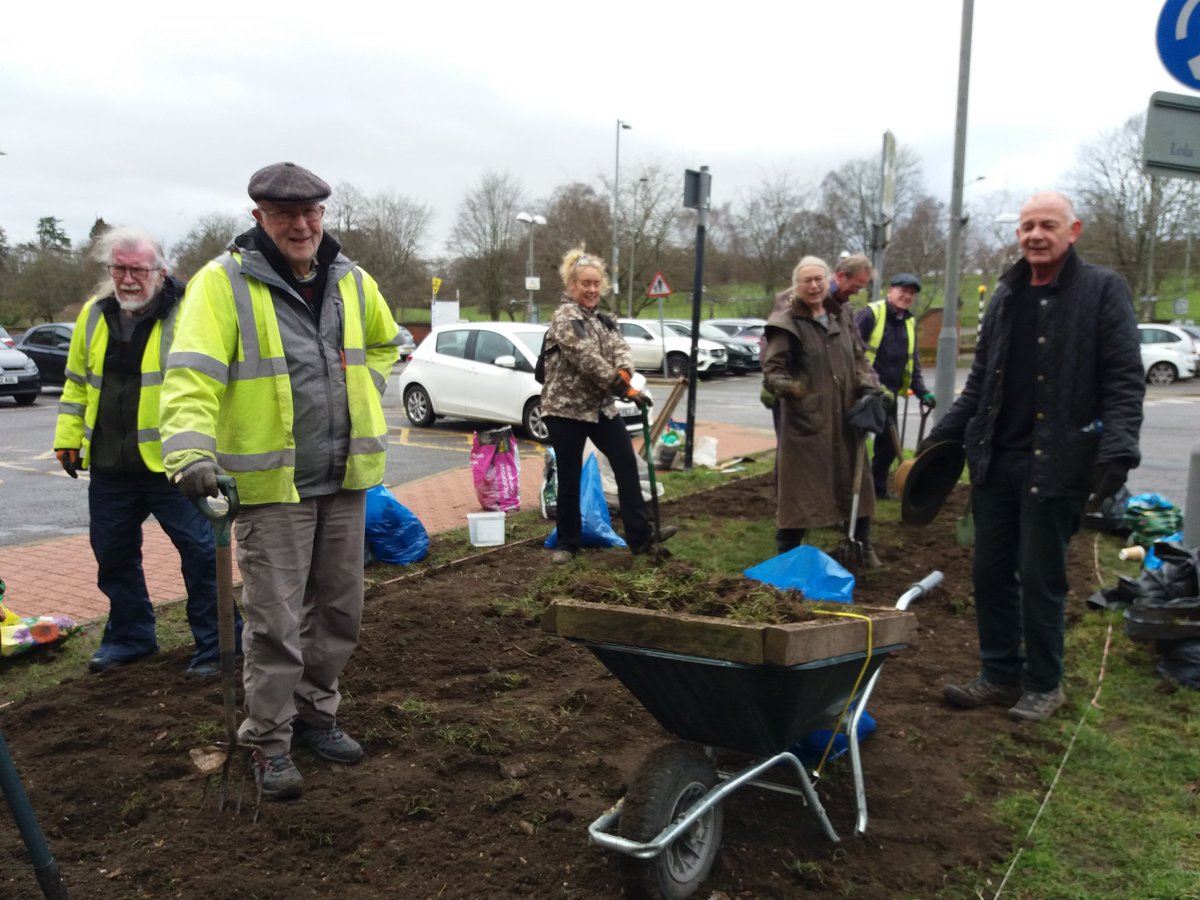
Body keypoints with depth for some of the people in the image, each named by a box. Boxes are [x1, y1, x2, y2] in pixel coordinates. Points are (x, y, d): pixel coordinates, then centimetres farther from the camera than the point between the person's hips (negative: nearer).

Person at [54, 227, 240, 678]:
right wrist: (69, 437, 13)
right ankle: (129, 636, 33)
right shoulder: (94, 314, 8)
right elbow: (77, 381, 18)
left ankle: (216, 643, 11)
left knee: (200, 551, -2)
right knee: (114, 555, 15)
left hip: (170, 465, -6)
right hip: (109, 467, 6)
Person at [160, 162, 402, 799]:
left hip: (344, 480, 6)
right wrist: (190, 450, -35)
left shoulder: (352, 283, 8)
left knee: (338, 610, 15)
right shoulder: (223, 282, -10)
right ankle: (270, 744, 17)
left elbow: (384, 343, 28)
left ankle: (315, 714, 34)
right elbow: (192, 374, -21)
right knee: (275, 621, 0)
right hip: (271, 483, -5)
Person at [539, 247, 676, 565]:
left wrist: (624, 374, -26)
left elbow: (620, 349, -3)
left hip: (601, 406, 7)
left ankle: (641, 535, 9)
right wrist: (625, 389, -20)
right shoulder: (565, 318, -13)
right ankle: (567, 544, 16)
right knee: (569, 478, 2)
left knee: (627, 465, 3)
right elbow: (588, 360, -22)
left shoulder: (603, 319, 12)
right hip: (566, 408, -7)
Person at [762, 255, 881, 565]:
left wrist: (869, 389, 2)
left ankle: (862, 545, 33)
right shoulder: (786, 324, -7)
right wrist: (786, 386, -31)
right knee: (799, 487, -3)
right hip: (805, 419, -6)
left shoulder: (841, 319, 12)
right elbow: (772, 371, -10)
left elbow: (858, 359, 19)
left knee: (855, 481, 15)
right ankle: (786, 555, 9)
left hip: (844, 418, 6)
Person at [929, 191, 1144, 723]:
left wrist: (1118, 448, -21)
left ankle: (1044, 685, 20)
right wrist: (944, 434, 12)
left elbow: (1124, 381, -9)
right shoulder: (1007, 295, 13)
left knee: (1041, 578, 2)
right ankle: (999, 675, 25)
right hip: (995, 459, 6)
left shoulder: (1102, 290, -4)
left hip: (1056, 463, -6)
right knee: (990, 572, 10)